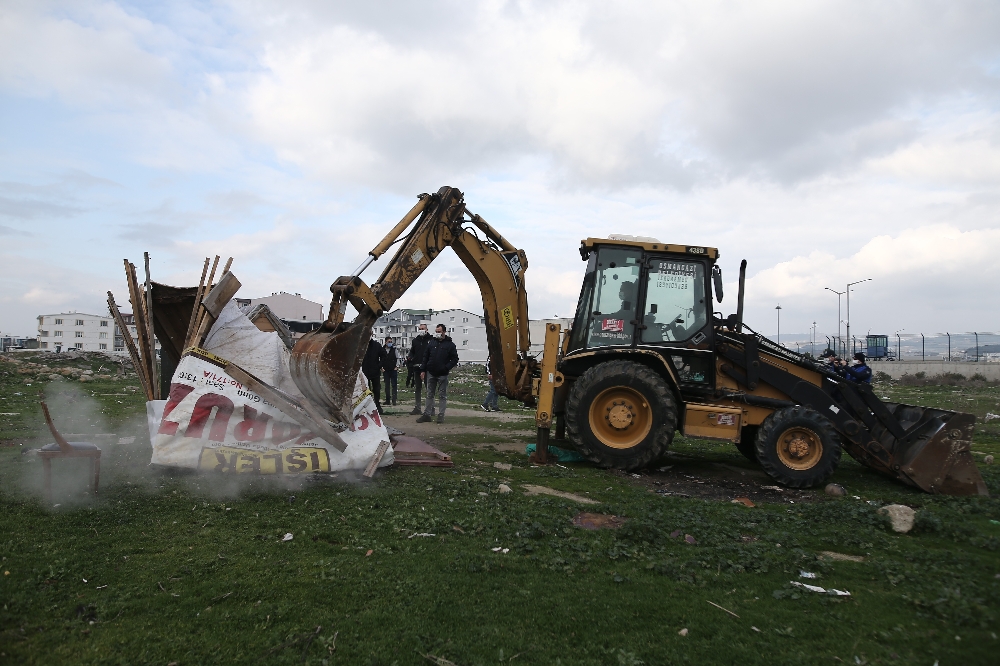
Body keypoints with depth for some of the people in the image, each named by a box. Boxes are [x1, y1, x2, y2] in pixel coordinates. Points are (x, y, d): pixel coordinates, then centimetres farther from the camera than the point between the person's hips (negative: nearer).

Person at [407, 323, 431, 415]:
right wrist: (409, 356, -2)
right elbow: (412, 352, 20)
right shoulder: (415, 340, 13)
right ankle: (417, 408, 19)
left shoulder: (431, 340, -4)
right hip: (417, 367, 6)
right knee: (417, 388, 11)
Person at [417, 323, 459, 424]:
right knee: (429, 395, 9)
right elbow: (425, 357, 11)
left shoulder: (450, 344, -3)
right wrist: (423, 370, 5)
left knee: (442, 396, 3)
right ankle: (427, 414, 15)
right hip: (431, 373, 4)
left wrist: (446, 368, -15)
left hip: (442, 374, -4)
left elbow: (455, 359, -3)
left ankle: (441, 416, 8)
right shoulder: (432, 342, 8)